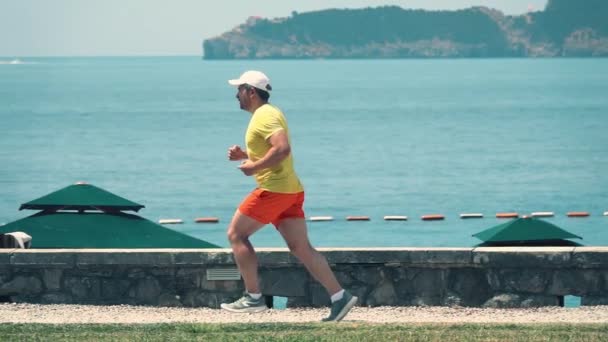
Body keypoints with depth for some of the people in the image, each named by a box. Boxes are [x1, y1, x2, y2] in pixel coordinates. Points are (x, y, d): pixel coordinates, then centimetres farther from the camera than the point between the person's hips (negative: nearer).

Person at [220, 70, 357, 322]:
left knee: (236, 234, 0)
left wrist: (254, 166, -19)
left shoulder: (265, 116, -13)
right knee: (301, 248, 5)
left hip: (274, 189, -10)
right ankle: (340, 297, -2)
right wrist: (244, 155, 15)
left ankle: (253, 297, -1)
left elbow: (282, 149, -28)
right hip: (290, 189, 10)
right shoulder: (267, 114, 20)